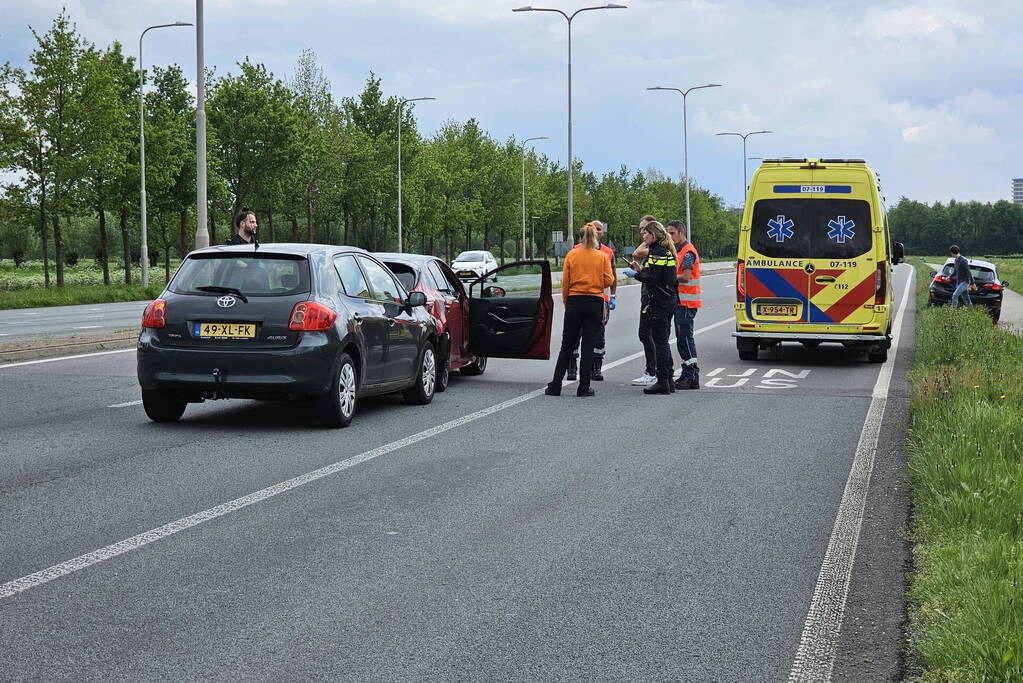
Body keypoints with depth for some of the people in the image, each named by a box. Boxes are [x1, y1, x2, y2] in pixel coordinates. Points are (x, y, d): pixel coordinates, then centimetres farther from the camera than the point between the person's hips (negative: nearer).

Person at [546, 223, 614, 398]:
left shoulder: (572, 255, 1)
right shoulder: (602, 257, -1)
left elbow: (565, 282, 0)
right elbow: (609, 280, -5)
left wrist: (566, 304, 8)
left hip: (574, 301, 1)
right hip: (595, 303, -1)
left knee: (567, 344, 8)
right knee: (588, 345, 2)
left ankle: (555, 386, 7)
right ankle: (584, 387, 1)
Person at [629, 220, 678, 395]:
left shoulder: (657, 252, -14)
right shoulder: (666, 251, 15)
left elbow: (652, 278, -20)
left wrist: (636, 274, -4)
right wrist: (641, 270, 12)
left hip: (660, 301, -10)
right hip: (670, 300, 10)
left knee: (660, 342, -6)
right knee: (663, 342, 15)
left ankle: (662, 382, -5)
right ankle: (668, 380, 18)